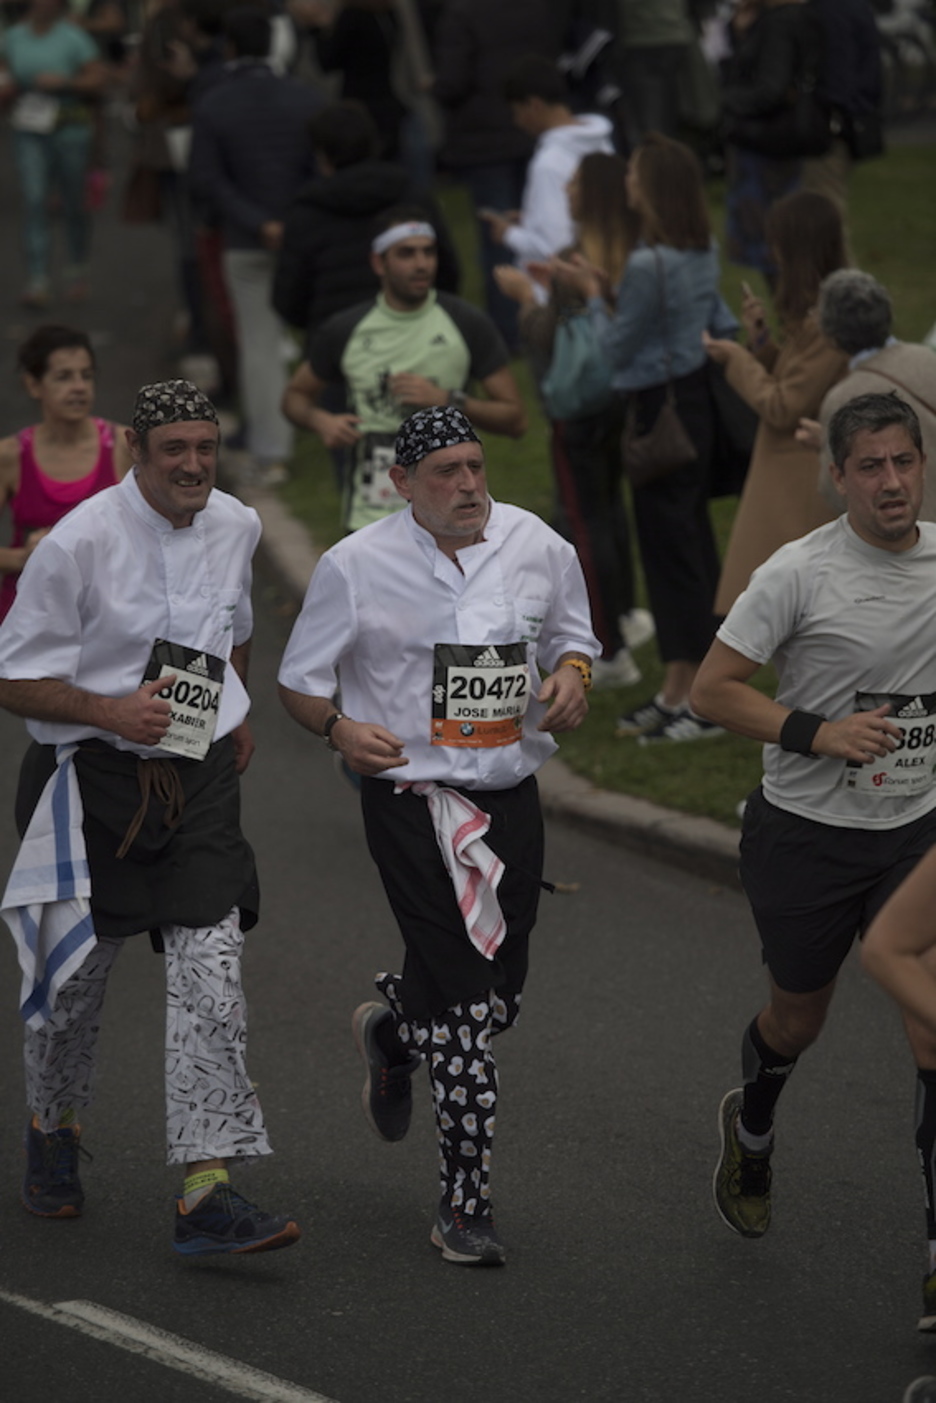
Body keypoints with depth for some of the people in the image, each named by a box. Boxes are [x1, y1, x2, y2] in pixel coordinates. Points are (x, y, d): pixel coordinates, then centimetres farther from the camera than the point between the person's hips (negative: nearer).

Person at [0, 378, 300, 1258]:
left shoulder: (235, 526, 4)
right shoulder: (79, 543, -14)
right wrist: (110, 711, -23)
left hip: (198, 780, 3)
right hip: (90, 781, -3)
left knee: (211, 973, -10)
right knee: (73, 972, 10)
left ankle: (207, 1194, -12)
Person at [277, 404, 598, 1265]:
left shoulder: (538, 547, 3)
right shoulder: (356, 566, -6)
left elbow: (572, 637, 18)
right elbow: (300, 680, 3)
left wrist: (572, 677, -5)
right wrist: (340, 728, -18)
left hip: (509, 796, 4)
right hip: (410, 798, -4)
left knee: (502, 994, 9)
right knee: (462, 999, -11)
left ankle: (391, 1034, 45)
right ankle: (466, 1204, -4)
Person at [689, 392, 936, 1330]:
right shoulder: (801, 572, -15)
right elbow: (712, 689, -13)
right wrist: (817, 734, -23)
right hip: (805, 833, -3)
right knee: (798, 1017, 17)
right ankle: (751, 1127, 53)